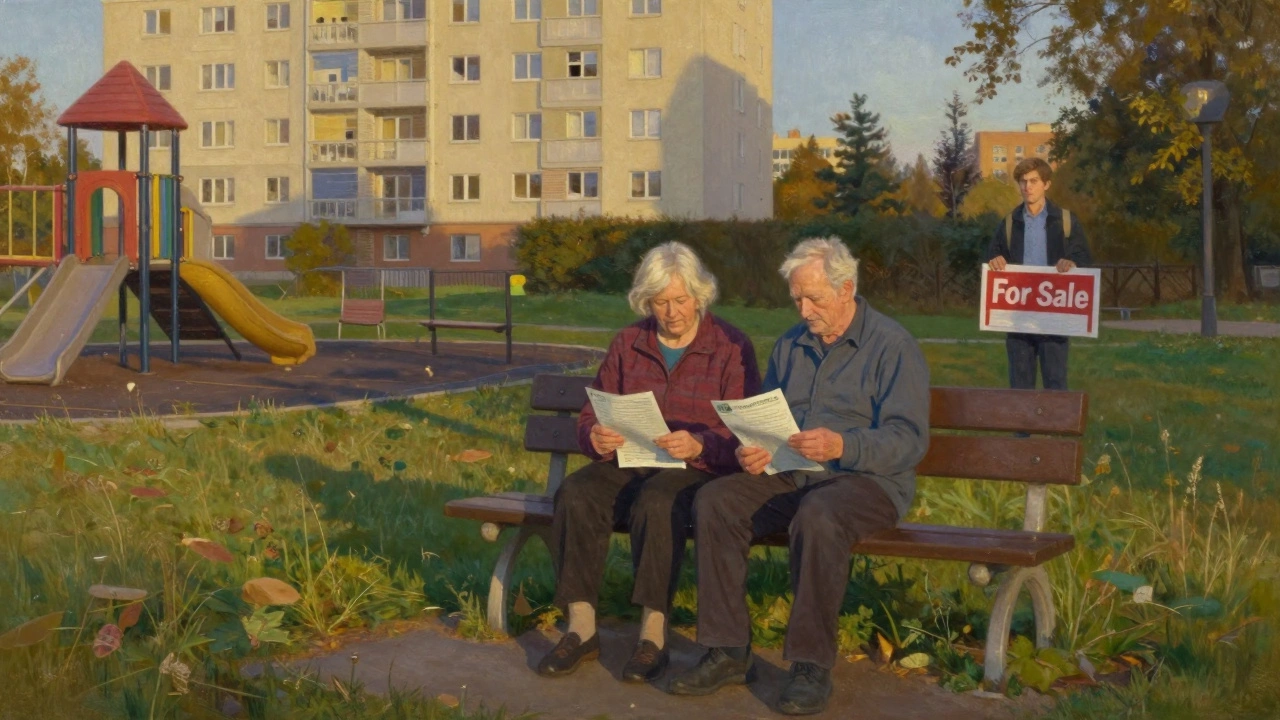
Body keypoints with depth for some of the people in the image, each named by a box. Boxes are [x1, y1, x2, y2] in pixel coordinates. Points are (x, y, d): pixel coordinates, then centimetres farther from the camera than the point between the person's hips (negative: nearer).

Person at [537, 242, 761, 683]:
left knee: (658, 503, -37)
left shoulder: (732, 348, 0)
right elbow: (590, 418, 10)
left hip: (698, 469, -4)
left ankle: (653, 637, -28)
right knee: (575, 495, -27)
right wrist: (596, 438, -15)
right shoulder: (628, 344, 12)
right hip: (627, 464, 4)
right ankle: (581, 630, -21)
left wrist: (698, 446, -28)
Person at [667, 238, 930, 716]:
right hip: (790, 478, 6)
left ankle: (812, 666, -29)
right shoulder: (791, 345, 17)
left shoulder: (892, 346, -3)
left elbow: (909, 439, -13)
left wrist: (843, 446, -30)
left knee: (817, 516, -39)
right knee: (714, 502, -19)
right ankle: (728, 652, -16)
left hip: (868, 480, -6)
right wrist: (752, 452, -4)